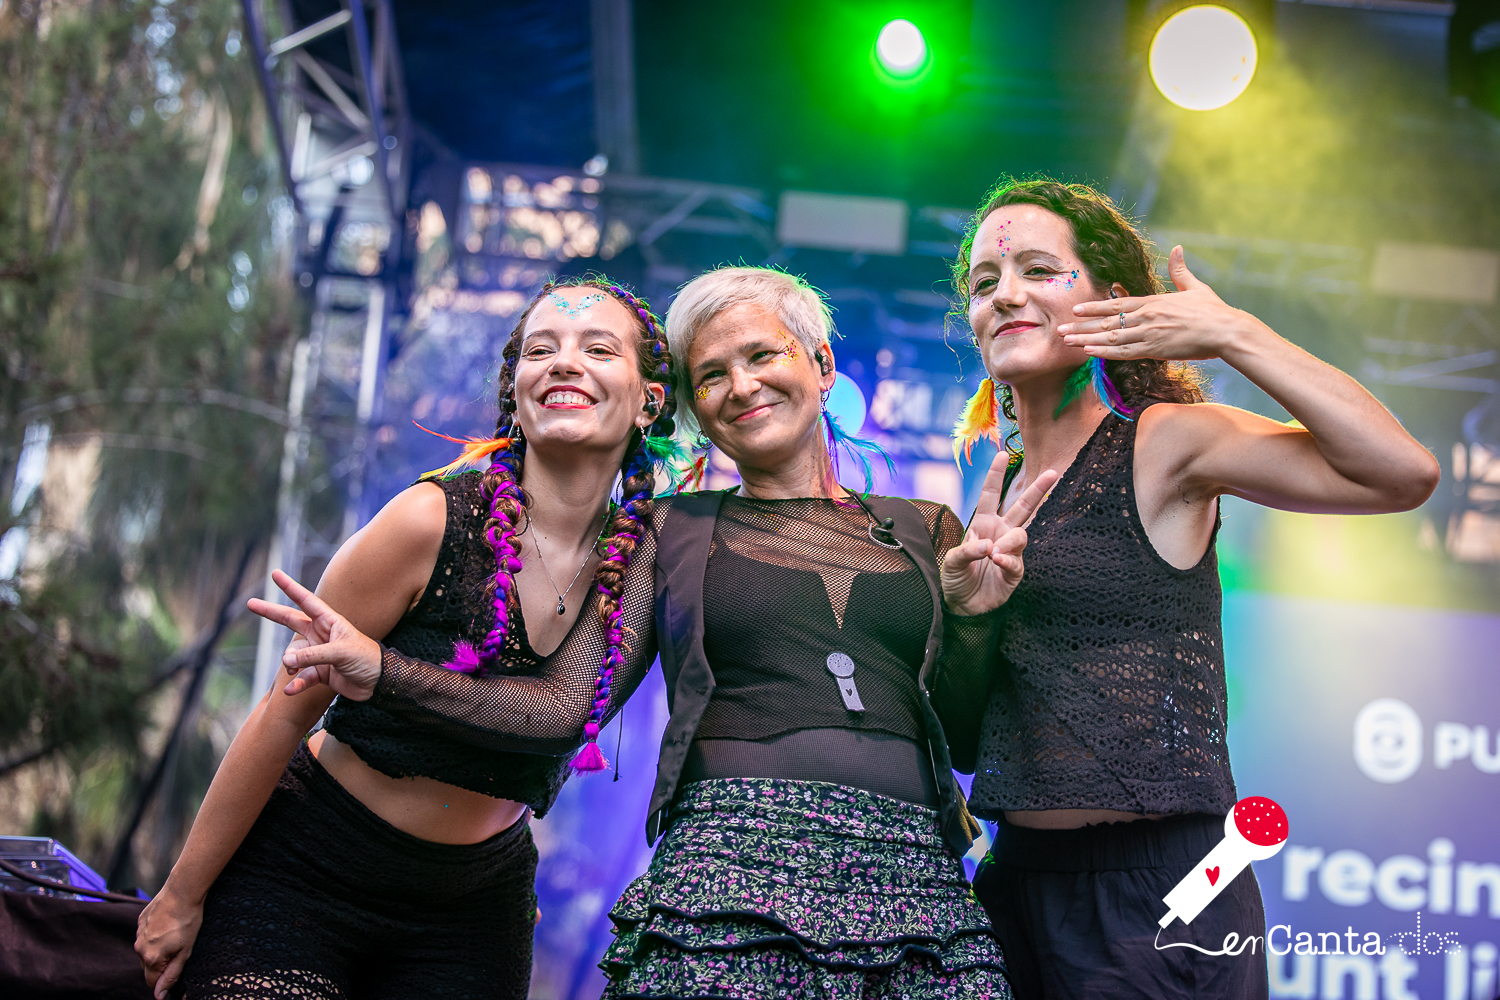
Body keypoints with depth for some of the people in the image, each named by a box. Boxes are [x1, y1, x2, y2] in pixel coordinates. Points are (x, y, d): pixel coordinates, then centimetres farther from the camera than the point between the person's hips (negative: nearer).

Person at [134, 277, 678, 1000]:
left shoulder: (643, 566, -7)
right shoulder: (432, 521, -18)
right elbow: (286, 713, -11)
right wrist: (182, 897, -6)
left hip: (474, 906, 3)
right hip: (304, 871, -3)